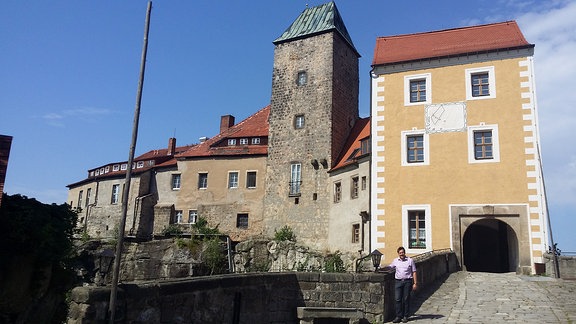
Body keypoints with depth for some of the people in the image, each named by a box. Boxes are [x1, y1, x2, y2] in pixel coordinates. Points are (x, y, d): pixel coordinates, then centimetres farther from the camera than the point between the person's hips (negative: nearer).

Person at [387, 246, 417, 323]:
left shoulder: (410, 260, 3)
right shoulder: (395, 260, 11)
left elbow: (414, 272, 4)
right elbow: (389, 267, 24)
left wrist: (415, 283, -2)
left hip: (407, 281, -2)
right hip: (398, 281, 2)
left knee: (406, 299, 3)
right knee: (398, 299, -2)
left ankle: (405, 316, 11)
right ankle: (398, 316, 3)